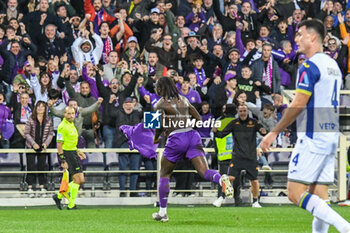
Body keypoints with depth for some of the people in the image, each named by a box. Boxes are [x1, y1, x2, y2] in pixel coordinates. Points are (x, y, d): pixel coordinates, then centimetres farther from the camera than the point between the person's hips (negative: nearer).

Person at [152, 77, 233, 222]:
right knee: (204, 172, -9)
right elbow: (198, 119, 17)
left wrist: (156, 138, 8)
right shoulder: (183, 99, 17)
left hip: (176, 139, -4)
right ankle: (221, 180, -44)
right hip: (192, 135, 4)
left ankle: (162, 213, 16)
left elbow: (160, 125, -11)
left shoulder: (161, 104, 0)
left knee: (164, 175, 14)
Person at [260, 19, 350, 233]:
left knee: (296, 193, -9)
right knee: (319, 196, 7)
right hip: (332, 137, 9)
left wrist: (274, 132, -10)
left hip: (312, 139, -9)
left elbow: (298, 105, -16)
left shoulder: (310, 66, -12)